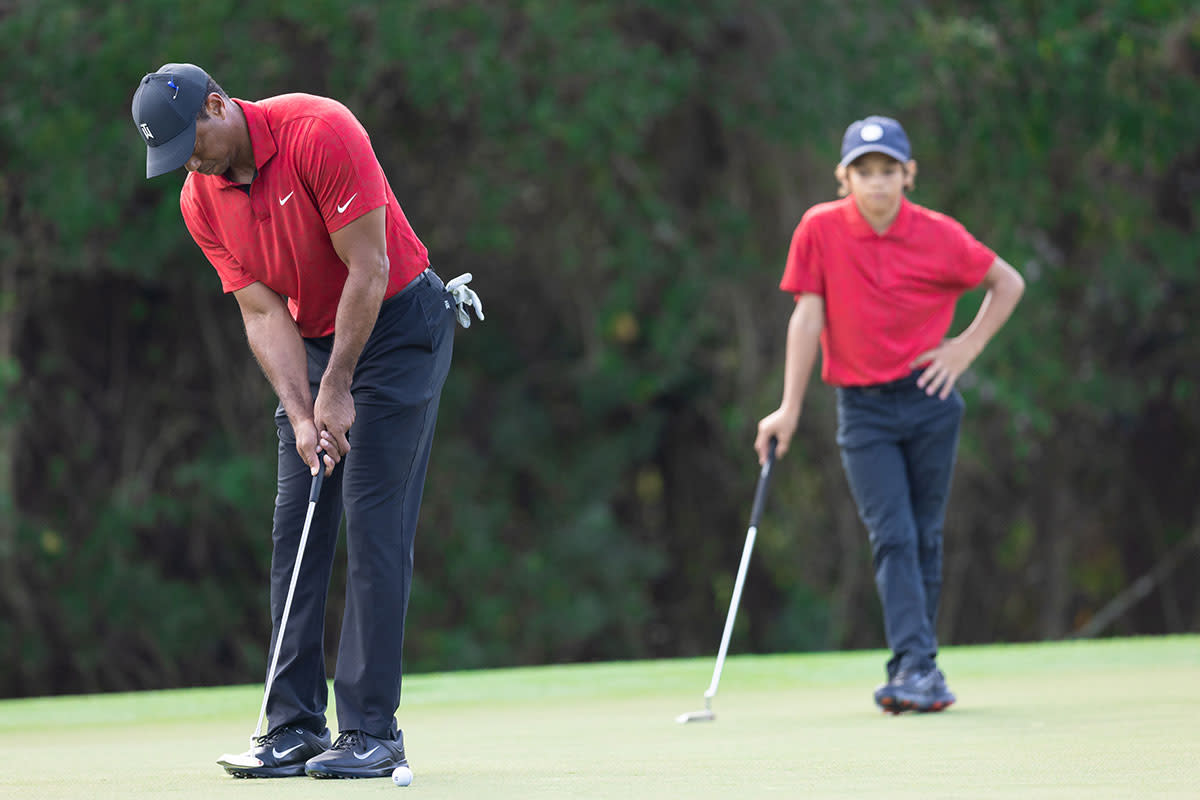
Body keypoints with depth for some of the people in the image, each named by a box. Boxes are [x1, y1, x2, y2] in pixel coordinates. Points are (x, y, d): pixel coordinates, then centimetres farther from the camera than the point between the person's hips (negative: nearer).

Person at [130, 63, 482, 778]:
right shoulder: (201, 199, -4)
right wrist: (301, 414, -16)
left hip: (398, 324, -7)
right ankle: (296, 727, 2)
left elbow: (369, 271, -21)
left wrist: (337, 391, -18)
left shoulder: (321, 133, -23)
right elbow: (263, 313, -4)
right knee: (295, 526, 0)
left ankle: (372, 730, -12)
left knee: (372, 519, -12)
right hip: (315, 341, 7)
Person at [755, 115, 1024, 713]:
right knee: (892, 537, -12)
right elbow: (808, 317, -3)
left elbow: (1008, 284, 8)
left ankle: (910, 672, 14)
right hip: (863, 409, -1)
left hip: (929, 400, 1)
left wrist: (967, 349, -2)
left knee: (924, 536, 5)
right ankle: (917, 668, -20)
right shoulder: (820, 230, -6)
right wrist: (790, 410, -5)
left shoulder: (938, 235, -6)